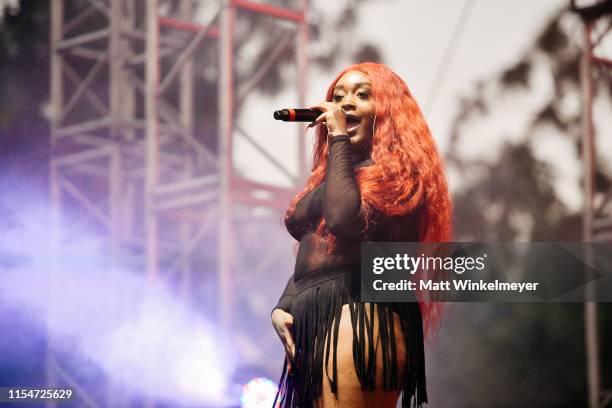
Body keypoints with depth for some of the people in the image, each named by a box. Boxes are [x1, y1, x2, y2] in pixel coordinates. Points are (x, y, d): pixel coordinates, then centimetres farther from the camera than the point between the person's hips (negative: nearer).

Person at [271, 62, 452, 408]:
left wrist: (339, 139, -10)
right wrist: (282, 308, 8)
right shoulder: (330, 175, 25)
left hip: (360, 319, -9)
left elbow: (345, 220, -20)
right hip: (316, 326, 9)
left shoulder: (397, 169, -2)